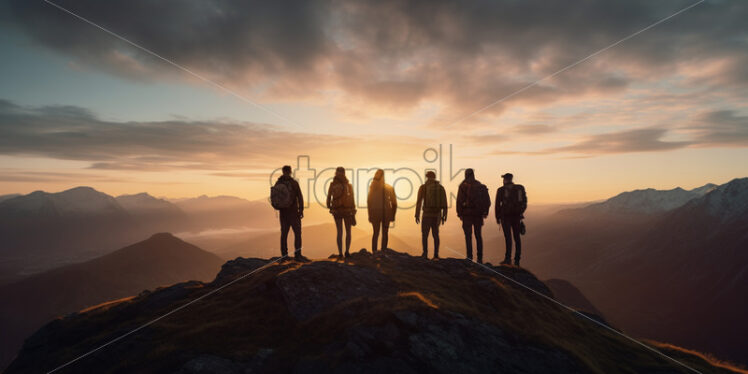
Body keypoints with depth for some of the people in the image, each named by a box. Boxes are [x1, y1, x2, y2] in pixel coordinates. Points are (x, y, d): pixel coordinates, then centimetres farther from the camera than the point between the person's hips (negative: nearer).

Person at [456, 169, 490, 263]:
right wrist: (485, 212, 13)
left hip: (467, 213, -4)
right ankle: (480, 258, 12)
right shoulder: (481, 186, 9)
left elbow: (460, 200, -10)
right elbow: (487, 201, 8)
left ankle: (469, 258, -4)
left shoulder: (463, 186, -4)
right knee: (478, 235, 12)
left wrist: (459, 214, -5)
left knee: (468, 236, 0)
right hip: (478, 214, 4)